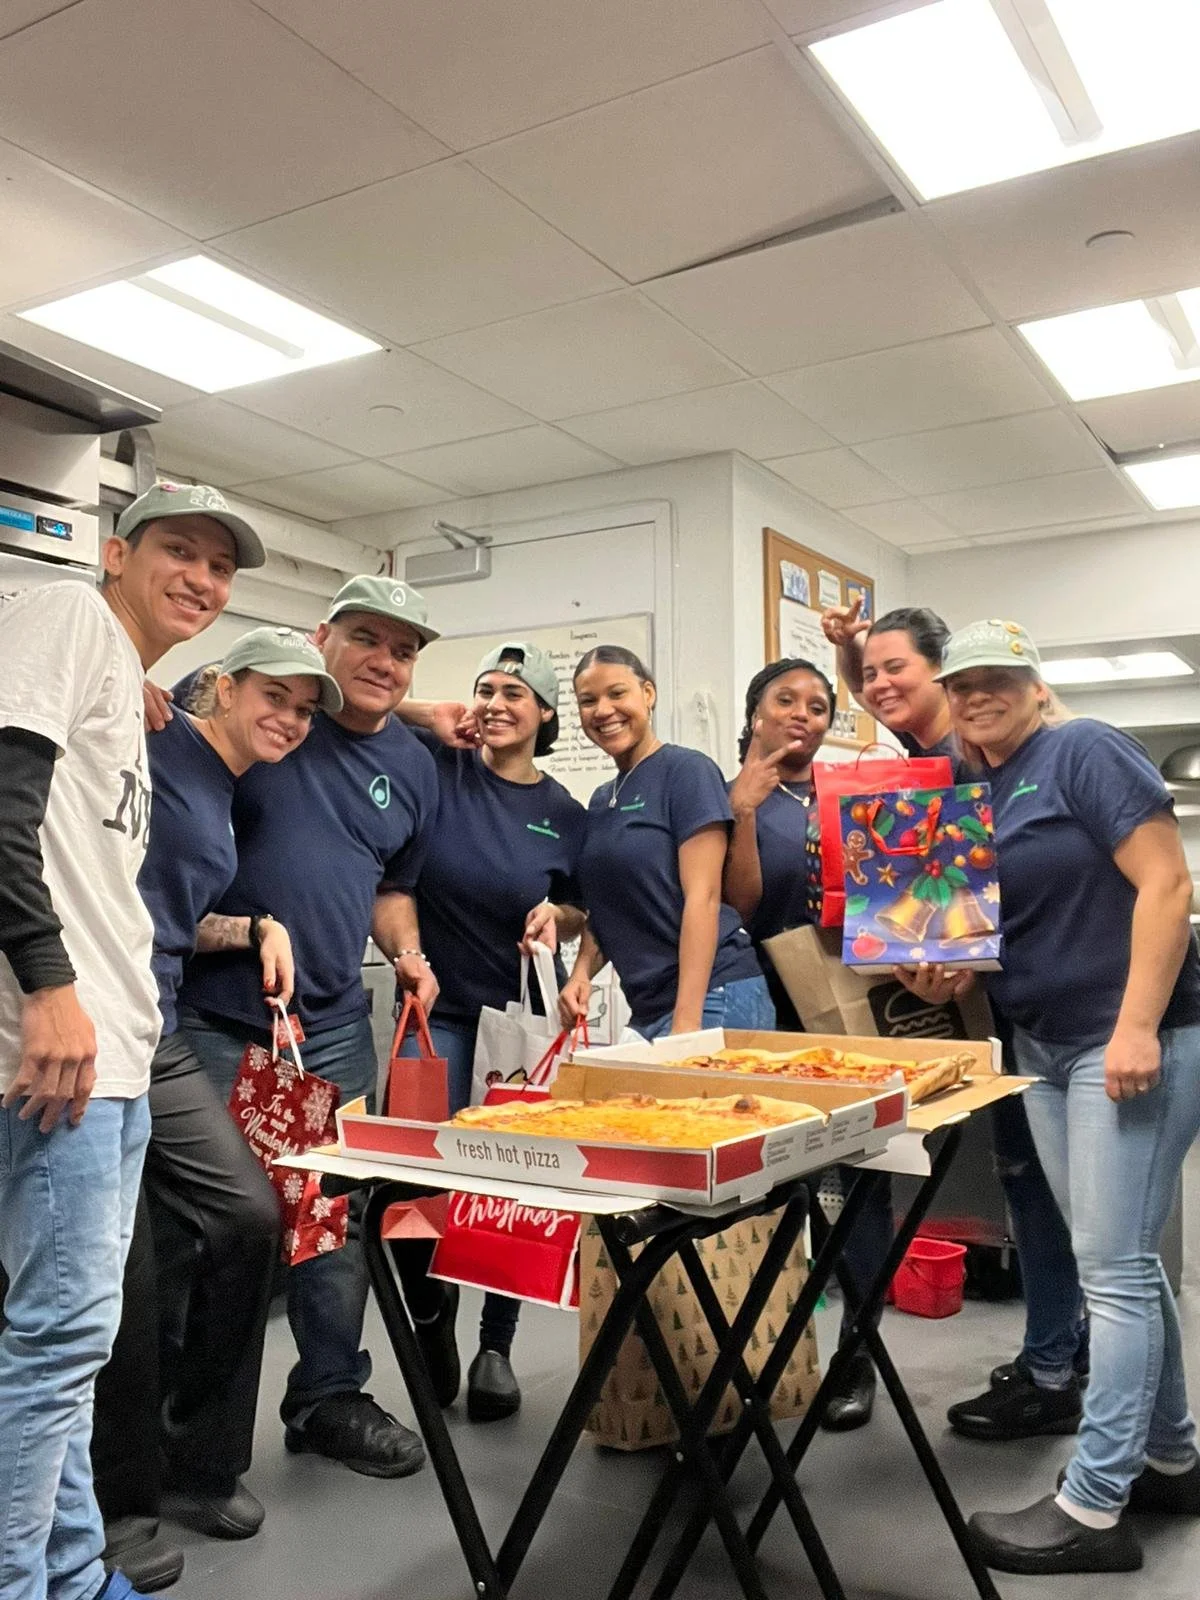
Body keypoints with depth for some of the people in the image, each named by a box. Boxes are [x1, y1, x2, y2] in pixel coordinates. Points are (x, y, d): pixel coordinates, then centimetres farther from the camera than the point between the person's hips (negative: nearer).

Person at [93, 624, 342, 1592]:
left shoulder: (223, 799, 19)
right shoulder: (155, 745, -6)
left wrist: (257, 927, 12)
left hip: (157, 1039, 9)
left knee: (248, 1216, 6)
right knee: (126, 1269, -2)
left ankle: (205, 1461, 26)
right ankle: (120, 1502, 22)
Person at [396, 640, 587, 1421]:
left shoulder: (565, 813, 2)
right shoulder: (438, 767, -3)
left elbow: (585, 912, 12)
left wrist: (559, 918, -9)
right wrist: (427, 714, -12)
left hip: (524, 1012, 2)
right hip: (440, 1005, -1)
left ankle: (497, 1348, 26)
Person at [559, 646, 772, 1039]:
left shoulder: (687, 770, -7)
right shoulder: (601, 800, 14)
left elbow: (702, 898, -14)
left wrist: (686, 1021, -20)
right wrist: (581, 972, 0)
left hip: (710, 998, -7)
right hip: (646, 1007, 7)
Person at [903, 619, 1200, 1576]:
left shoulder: (1083, 753, -10)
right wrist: (940, 968, -5)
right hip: (1043, 1047, 8)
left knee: (1113, 1266, -4)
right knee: (1122, 1258, 16)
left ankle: (1094, 1509, 5)